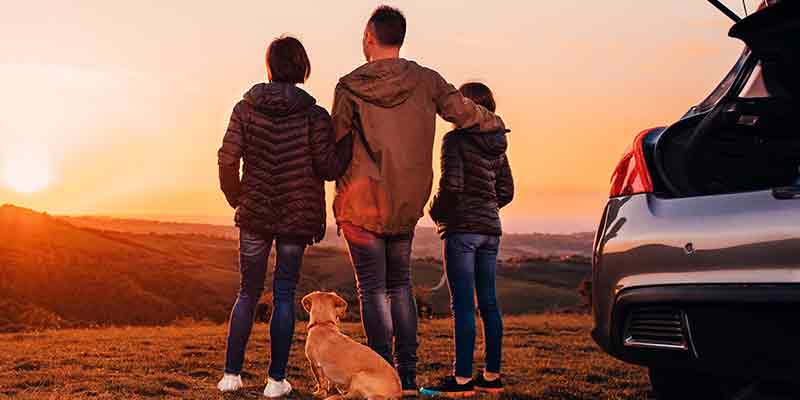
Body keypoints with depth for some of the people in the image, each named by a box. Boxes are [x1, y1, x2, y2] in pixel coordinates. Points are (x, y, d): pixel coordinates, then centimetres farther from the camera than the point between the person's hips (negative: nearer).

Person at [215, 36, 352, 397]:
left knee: (248, 293, 15)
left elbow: (227, 159, -7)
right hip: (297, 217, -1)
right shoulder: (314, 116, -8)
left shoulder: (245, 109, -3)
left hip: (255, 214, 2)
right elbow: (329, 167, -11)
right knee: (284, 295, 7)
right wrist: (350, 136, 2)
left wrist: (236, 198, 9)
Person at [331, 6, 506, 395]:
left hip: (361, 204, -3)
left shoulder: (350, 87, -7)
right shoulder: (425, 81, 0)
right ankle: (408, 377, 15)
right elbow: (466, 113, 6)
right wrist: (495, 122, 27)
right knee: (400, 286, 15)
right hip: (406, 206, 3)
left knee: (373, 290, 2)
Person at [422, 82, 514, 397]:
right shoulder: (496, 145, 13)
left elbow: (451, 184, -18)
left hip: (462, 229, -7)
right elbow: (506, 191, 14)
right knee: (488, 303, 10)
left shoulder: (456, 139, -9)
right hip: (490, 229, 7)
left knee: (463, 305, -6)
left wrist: (437, 211, -3)